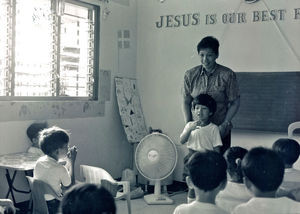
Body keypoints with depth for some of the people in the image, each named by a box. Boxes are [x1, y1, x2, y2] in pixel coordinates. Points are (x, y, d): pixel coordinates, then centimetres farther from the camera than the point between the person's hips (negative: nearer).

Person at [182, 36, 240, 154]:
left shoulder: (227, 75, -5)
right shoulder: (190, 75, 2)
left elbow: (235, 103, -2)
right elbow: (186, 102, 6)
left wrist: (225, 124, -11)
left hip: (220, 130, -2)